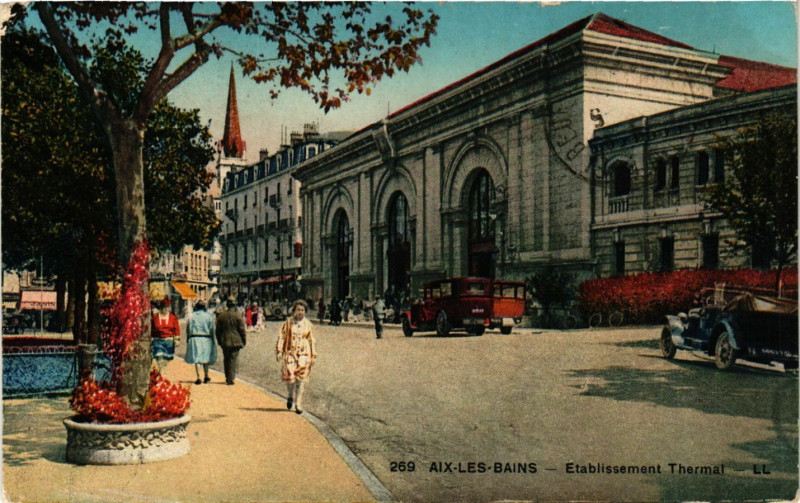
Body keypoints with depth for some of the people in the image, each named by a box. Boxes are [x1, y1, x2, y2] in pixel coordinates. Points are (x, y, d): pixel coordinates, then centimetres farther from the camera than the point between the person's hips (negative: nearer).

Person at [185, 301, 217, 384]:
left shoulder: (191, 316, 1)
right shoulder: (208, 316, -2)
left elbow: (188, 329, 3)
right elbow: (212, 329, -1)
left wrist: (188, 340, 10)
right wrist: (213, 340, 7)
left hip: (194, 338, 0)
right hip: (206, 339, 0)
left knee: (196, 359, 2)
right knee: (205, 358, 12)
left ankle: (198, 377, -5)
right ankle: (206, 377, 20)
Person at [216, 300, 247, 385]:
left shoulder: (221, 316, 5)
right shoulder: (238, 316, -6)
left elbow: (218, 330, 10)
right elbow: (242, 330, -5)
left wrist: (219, 341, 19)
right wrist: (244, 341, 5)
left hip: (225, 342, 3)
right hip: (236, 341, -3)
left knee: (226, 360, 15)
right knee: (233, 360, -1)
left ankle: (227, 378, 21)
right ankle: (230, 379, -5)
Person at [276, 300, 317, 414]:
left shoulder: (307, 324, 8)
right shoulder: (288, 322, 4)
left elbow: (312, 340, 13)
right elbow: (281, 337, 4)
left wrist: (313, 355, 10)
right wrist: (279, 351, -5)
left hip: (304, 354, 1)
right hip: (290, 353, -1)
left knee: (301, 378, -6)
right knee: (289, 376, -10)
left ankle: (298, 404, 3)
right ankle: (291, 395, 21)